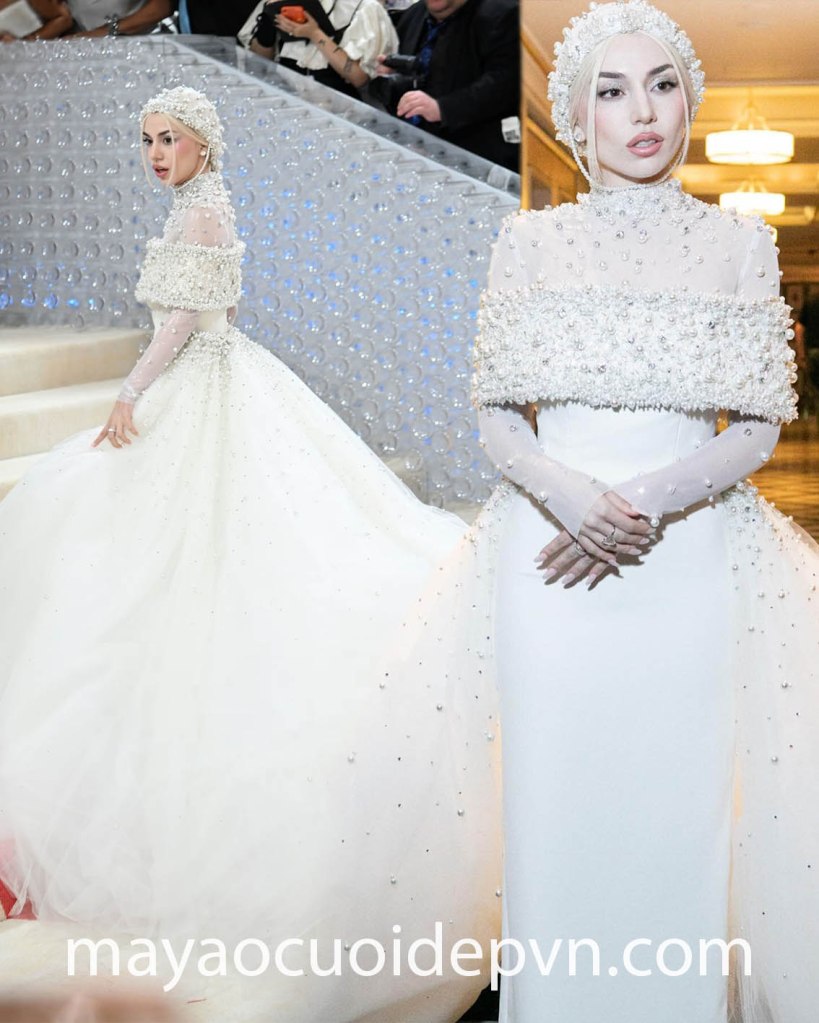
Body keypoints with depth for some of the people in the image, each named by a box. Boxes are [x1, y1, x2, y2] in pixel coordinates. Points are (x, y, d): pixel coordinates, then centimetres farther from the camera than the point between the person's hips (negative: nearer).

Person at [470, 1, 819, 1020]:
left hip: (691, 561, 0)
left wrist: (649, 502, -14)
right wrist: (567, 493, -15)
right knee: (557, 809, 5)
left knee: (679, 811, 5)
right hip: (551, 555, 0)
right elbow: (496, 416, 5)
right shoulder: (531, 241, 6)